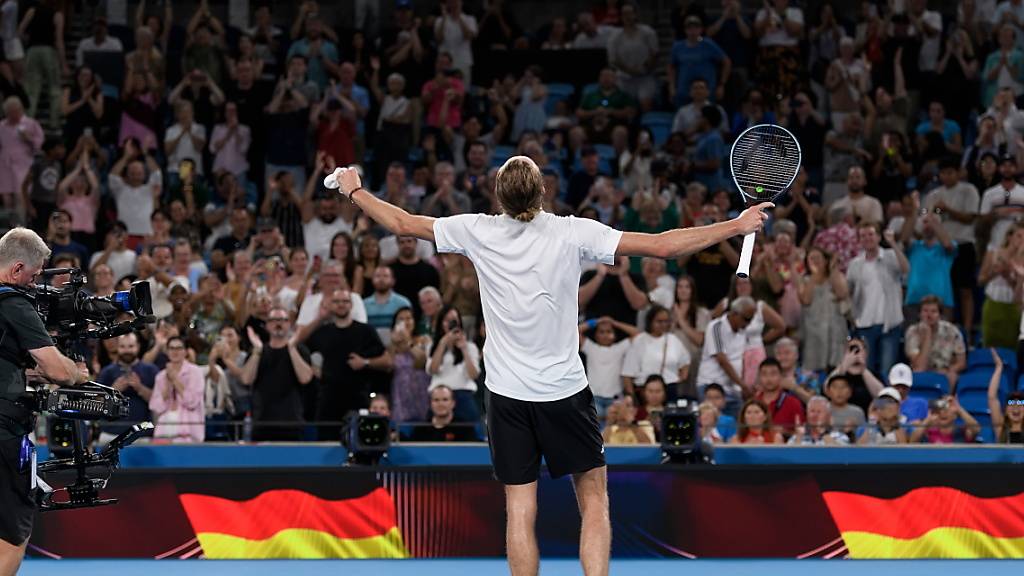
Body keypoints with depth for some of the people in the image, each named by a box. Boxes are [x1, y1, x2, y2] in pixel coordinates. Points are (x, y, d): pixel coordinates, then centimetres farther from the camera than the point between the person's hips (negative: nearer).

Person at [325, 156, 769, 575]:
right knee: (594, 500, 6)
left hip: (507, 395, 2)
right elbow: (663, 246, -12)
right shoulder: (573, 233, -10)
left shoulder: (478, 232, -5)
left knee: (520, 511, 3)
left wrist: (354, 191, 25)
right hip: (565, 391, -2)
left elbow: (403, 223, 8)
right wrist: (738, 226, -5)